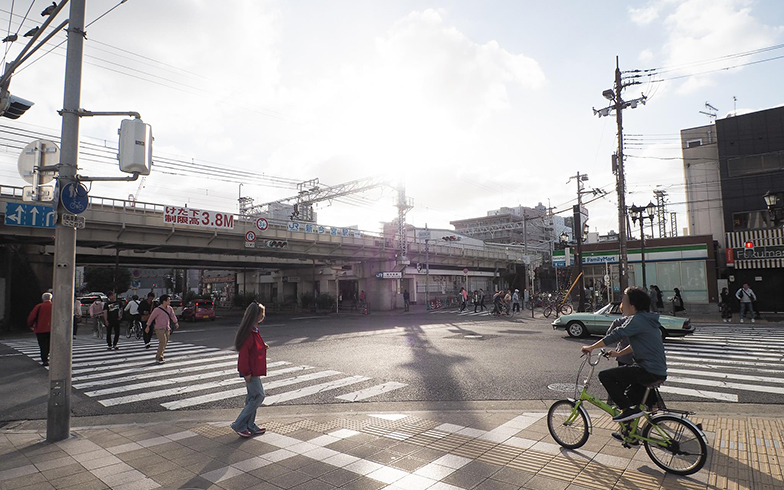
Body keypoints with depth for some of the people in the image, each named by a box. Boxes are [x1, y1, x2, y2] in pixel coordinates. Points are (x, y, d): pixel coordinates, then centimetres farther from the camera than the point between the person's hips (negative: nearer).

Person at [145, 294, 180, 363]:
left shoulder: (169, 308, 3)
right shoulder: (157, 309, -15)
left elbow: (172, 315, 17)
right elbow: (151, 317, -4)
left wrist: (176, 323, 10)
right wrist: (148, 326, 4)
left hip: (167, 329, 7)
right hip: (159, 329, -7)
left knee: (165, 343, 10)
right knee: (163, 342, -16)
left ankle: (158, 357, 24)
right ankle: (159, 358, -6)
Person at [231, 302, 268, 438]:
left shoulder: (254, 329, 10)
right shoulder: (249, 331, -21)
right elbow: (244, 352, -22)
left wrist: (263, 346, 4)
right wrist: (246, 372, -20)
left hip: (253, 369, 10)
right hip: (250, 371, -10)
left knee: (252, 397, 15)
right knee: (259, 396, -4)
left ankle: (250, 426, 24)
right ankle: (239, 425, 3)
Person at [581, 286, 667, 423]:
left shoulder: (637, 319, -14)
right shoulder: (646, 319, 17)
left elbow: (616, 335, -21)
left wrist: (591, 347, -15)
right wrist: (619, 353, 21)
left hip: (650, 372, -10)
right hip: (659, 372, 10)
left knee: (605, 376, -13)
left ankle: (629, 409, -10)